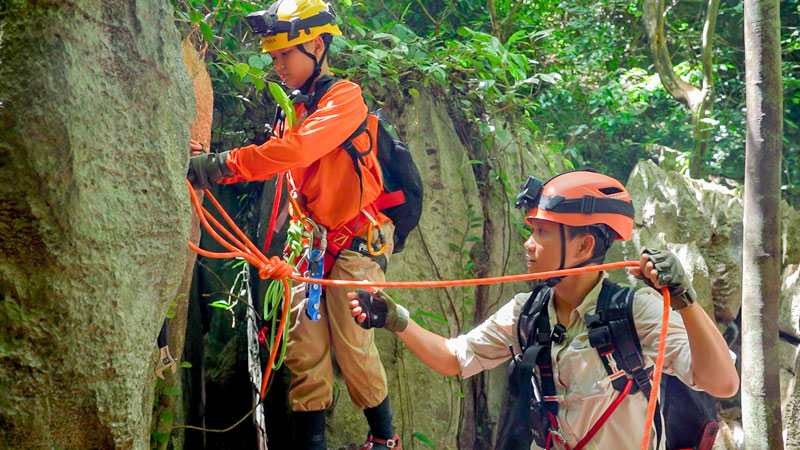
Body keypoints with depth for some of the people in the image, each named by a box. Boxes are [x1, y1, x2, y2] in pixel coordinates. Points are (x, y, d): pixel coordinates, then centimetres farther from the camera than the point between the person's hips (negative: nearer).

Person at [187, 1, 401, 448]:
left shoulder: (345, 97, -13)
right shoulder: (298, 108, 14)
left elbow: (295, 150, -28)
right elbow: (278, 157, 5)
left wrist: (220, 166, -32)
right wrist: (206, 159, -10)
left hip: (358, 240, -7)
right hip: (314, 238, 7)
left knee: (353, 347, -5)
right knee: (304, 346, 0)